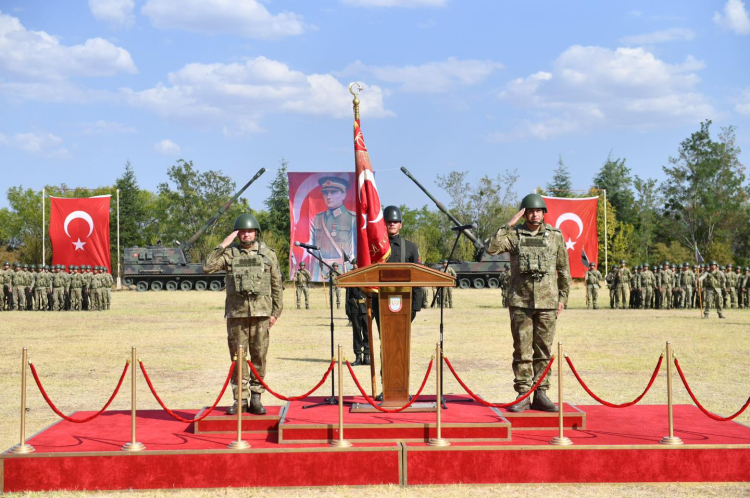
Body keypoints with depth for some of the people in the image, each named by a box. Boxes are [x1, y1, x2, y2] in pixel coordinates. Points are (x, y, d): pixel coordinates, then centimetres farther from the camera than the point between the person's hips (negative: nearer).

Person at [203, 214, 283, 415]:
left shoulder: (268, 254, 7)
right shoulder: (229, 253, 6)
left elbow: (277, 285, 9)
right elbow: (208, 267, -9)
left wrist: (276, 312, 4)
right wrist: (223, 246, -11)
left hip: (261, 312, 0)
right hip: (236, 313, 0)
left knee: (259, 356, 2)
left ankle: (256, 398, 11)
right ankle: (240, 399, 10)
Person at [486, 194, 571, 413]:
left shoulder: (555, 235, 6)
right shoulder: (514, 234, 3)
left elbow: (564, 269, 11)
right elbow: (491, 248, -14)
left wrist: (563, 297, 7)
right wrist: (509, 225, -14)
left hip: (547, 302, 1)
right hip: (520, 302, -1)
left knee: (543, 350, 5)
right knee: (522, 350, 2)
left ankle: (540, 394, 12)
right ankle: (523, 395, 7)